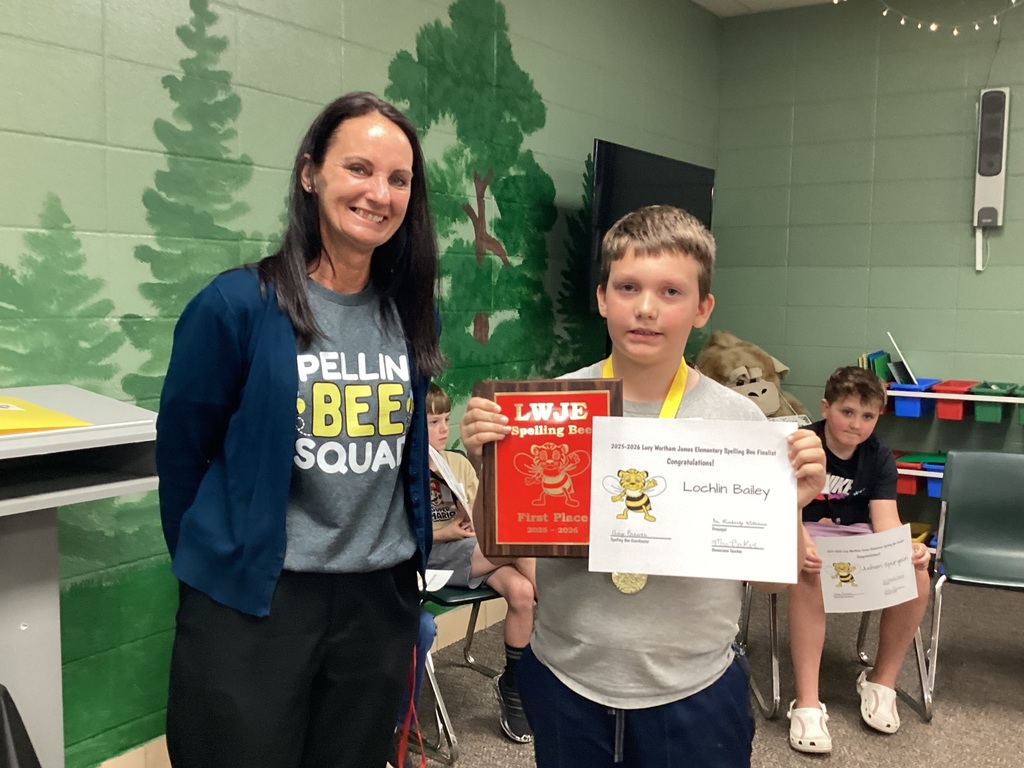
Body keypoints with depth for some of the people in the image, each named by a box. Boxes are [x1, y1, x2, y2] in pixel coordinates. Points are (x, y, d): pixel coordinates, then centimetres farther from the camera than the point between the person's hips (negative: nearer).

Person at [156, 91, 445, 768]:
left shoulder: (410, 317, 2)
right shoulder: (237, 305, -12)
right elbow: (182, 453, -3)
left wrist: (410, 562, 13)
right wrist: (212, 569, 7)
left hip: (381, 601, 5)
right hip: (252, 601, -4)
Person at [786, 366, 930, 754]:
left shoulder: (879, 458, 0)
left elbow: (885, 519, -11)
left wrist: (907, 549, -35)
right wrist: (803, 547, -44)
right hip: (804, 536, -4)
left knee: (917, 576, -24)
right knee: (809, 576, -38)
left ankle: (882, 680, -2)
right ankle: (807, 703, -31)